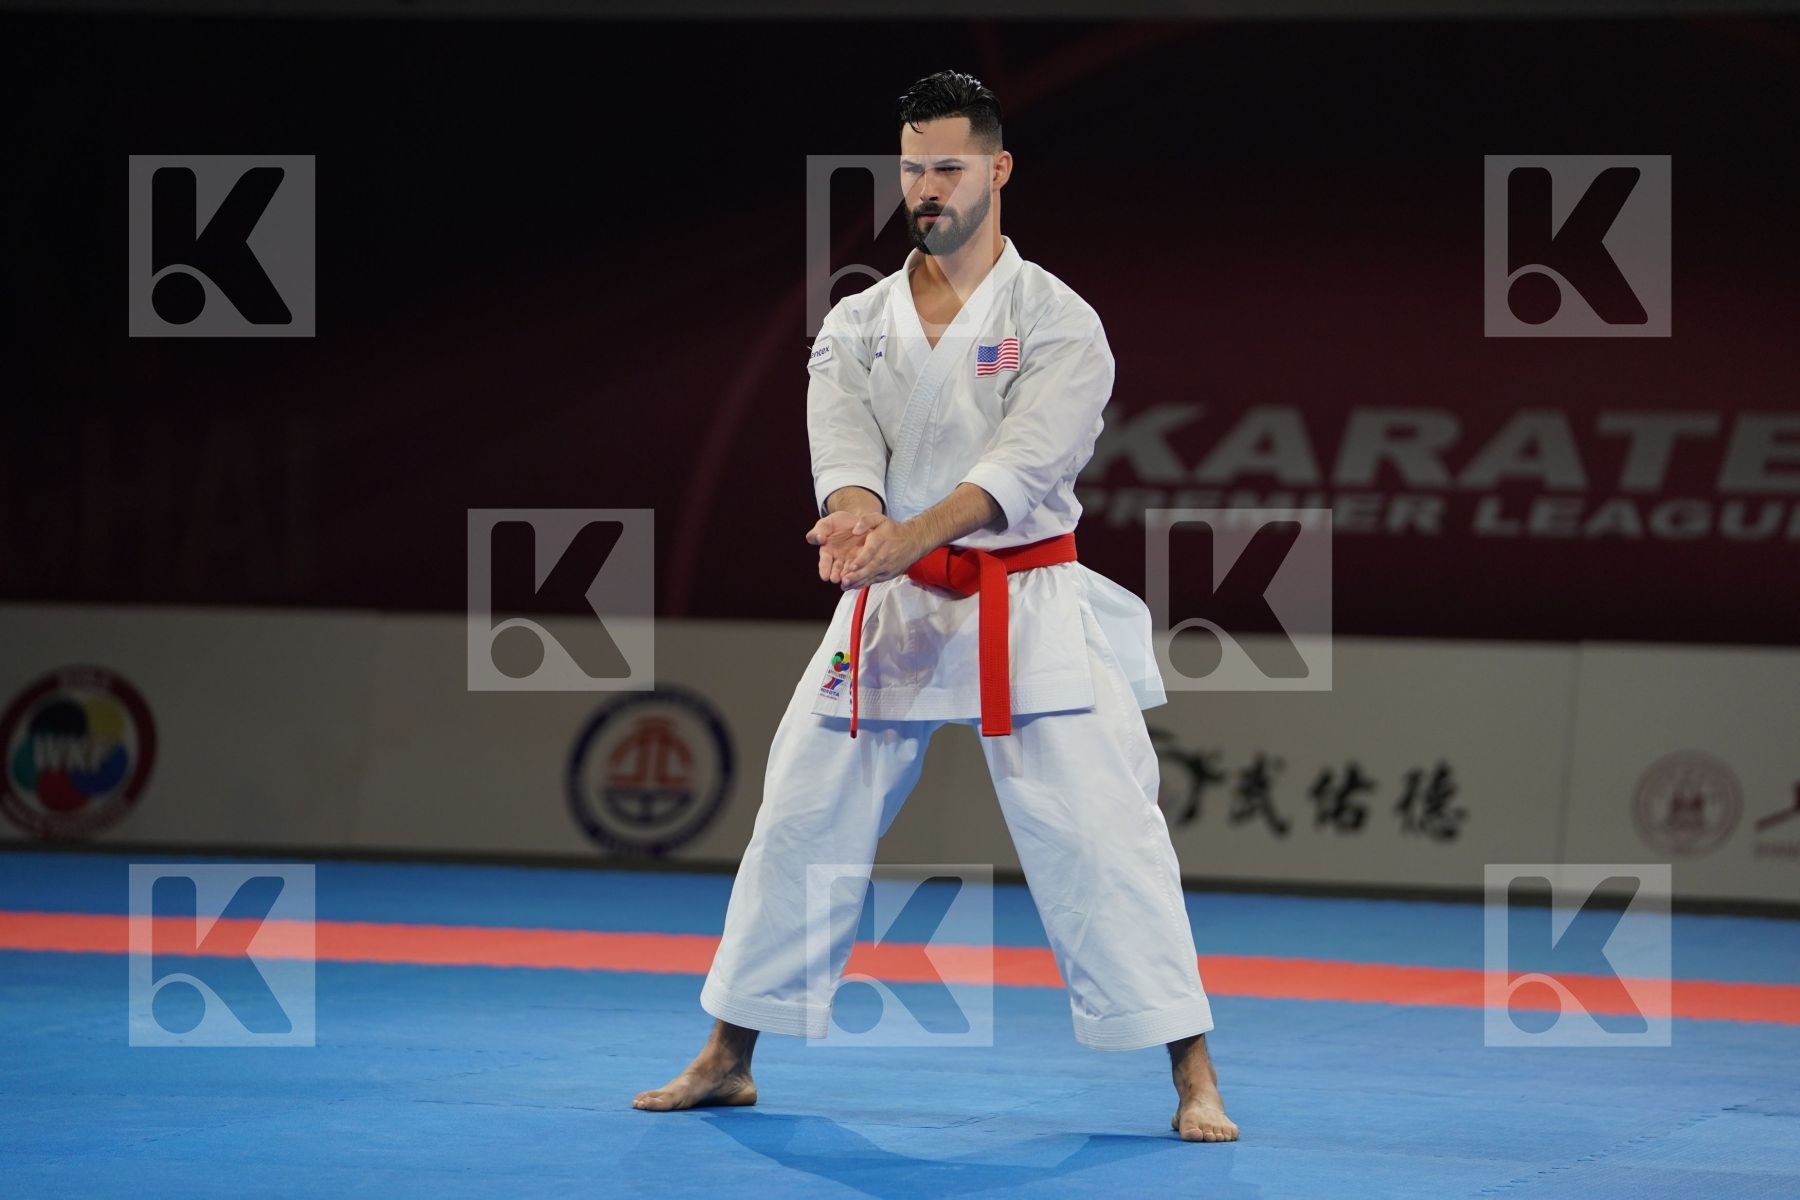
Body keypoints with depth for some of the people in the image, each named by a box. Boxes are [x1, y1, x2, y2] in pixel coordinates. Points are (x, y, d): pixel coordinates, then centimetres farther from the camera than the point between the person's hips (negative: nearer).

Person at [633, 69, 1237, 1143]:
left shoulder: (1058, 323, -5)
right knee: (800, 825, 7)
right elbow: (844, 442, -9)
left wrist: (910, 535, -36)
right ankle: (727, 1061, 22)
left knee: (1105, 841, -11)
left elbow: (1024, 462, -19)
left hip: (1026, 611, -4)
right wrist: (857, 518, -34)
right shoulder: (858, 325, 7)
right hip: (888, 613, 4)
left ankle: (1196, 1084, -7)